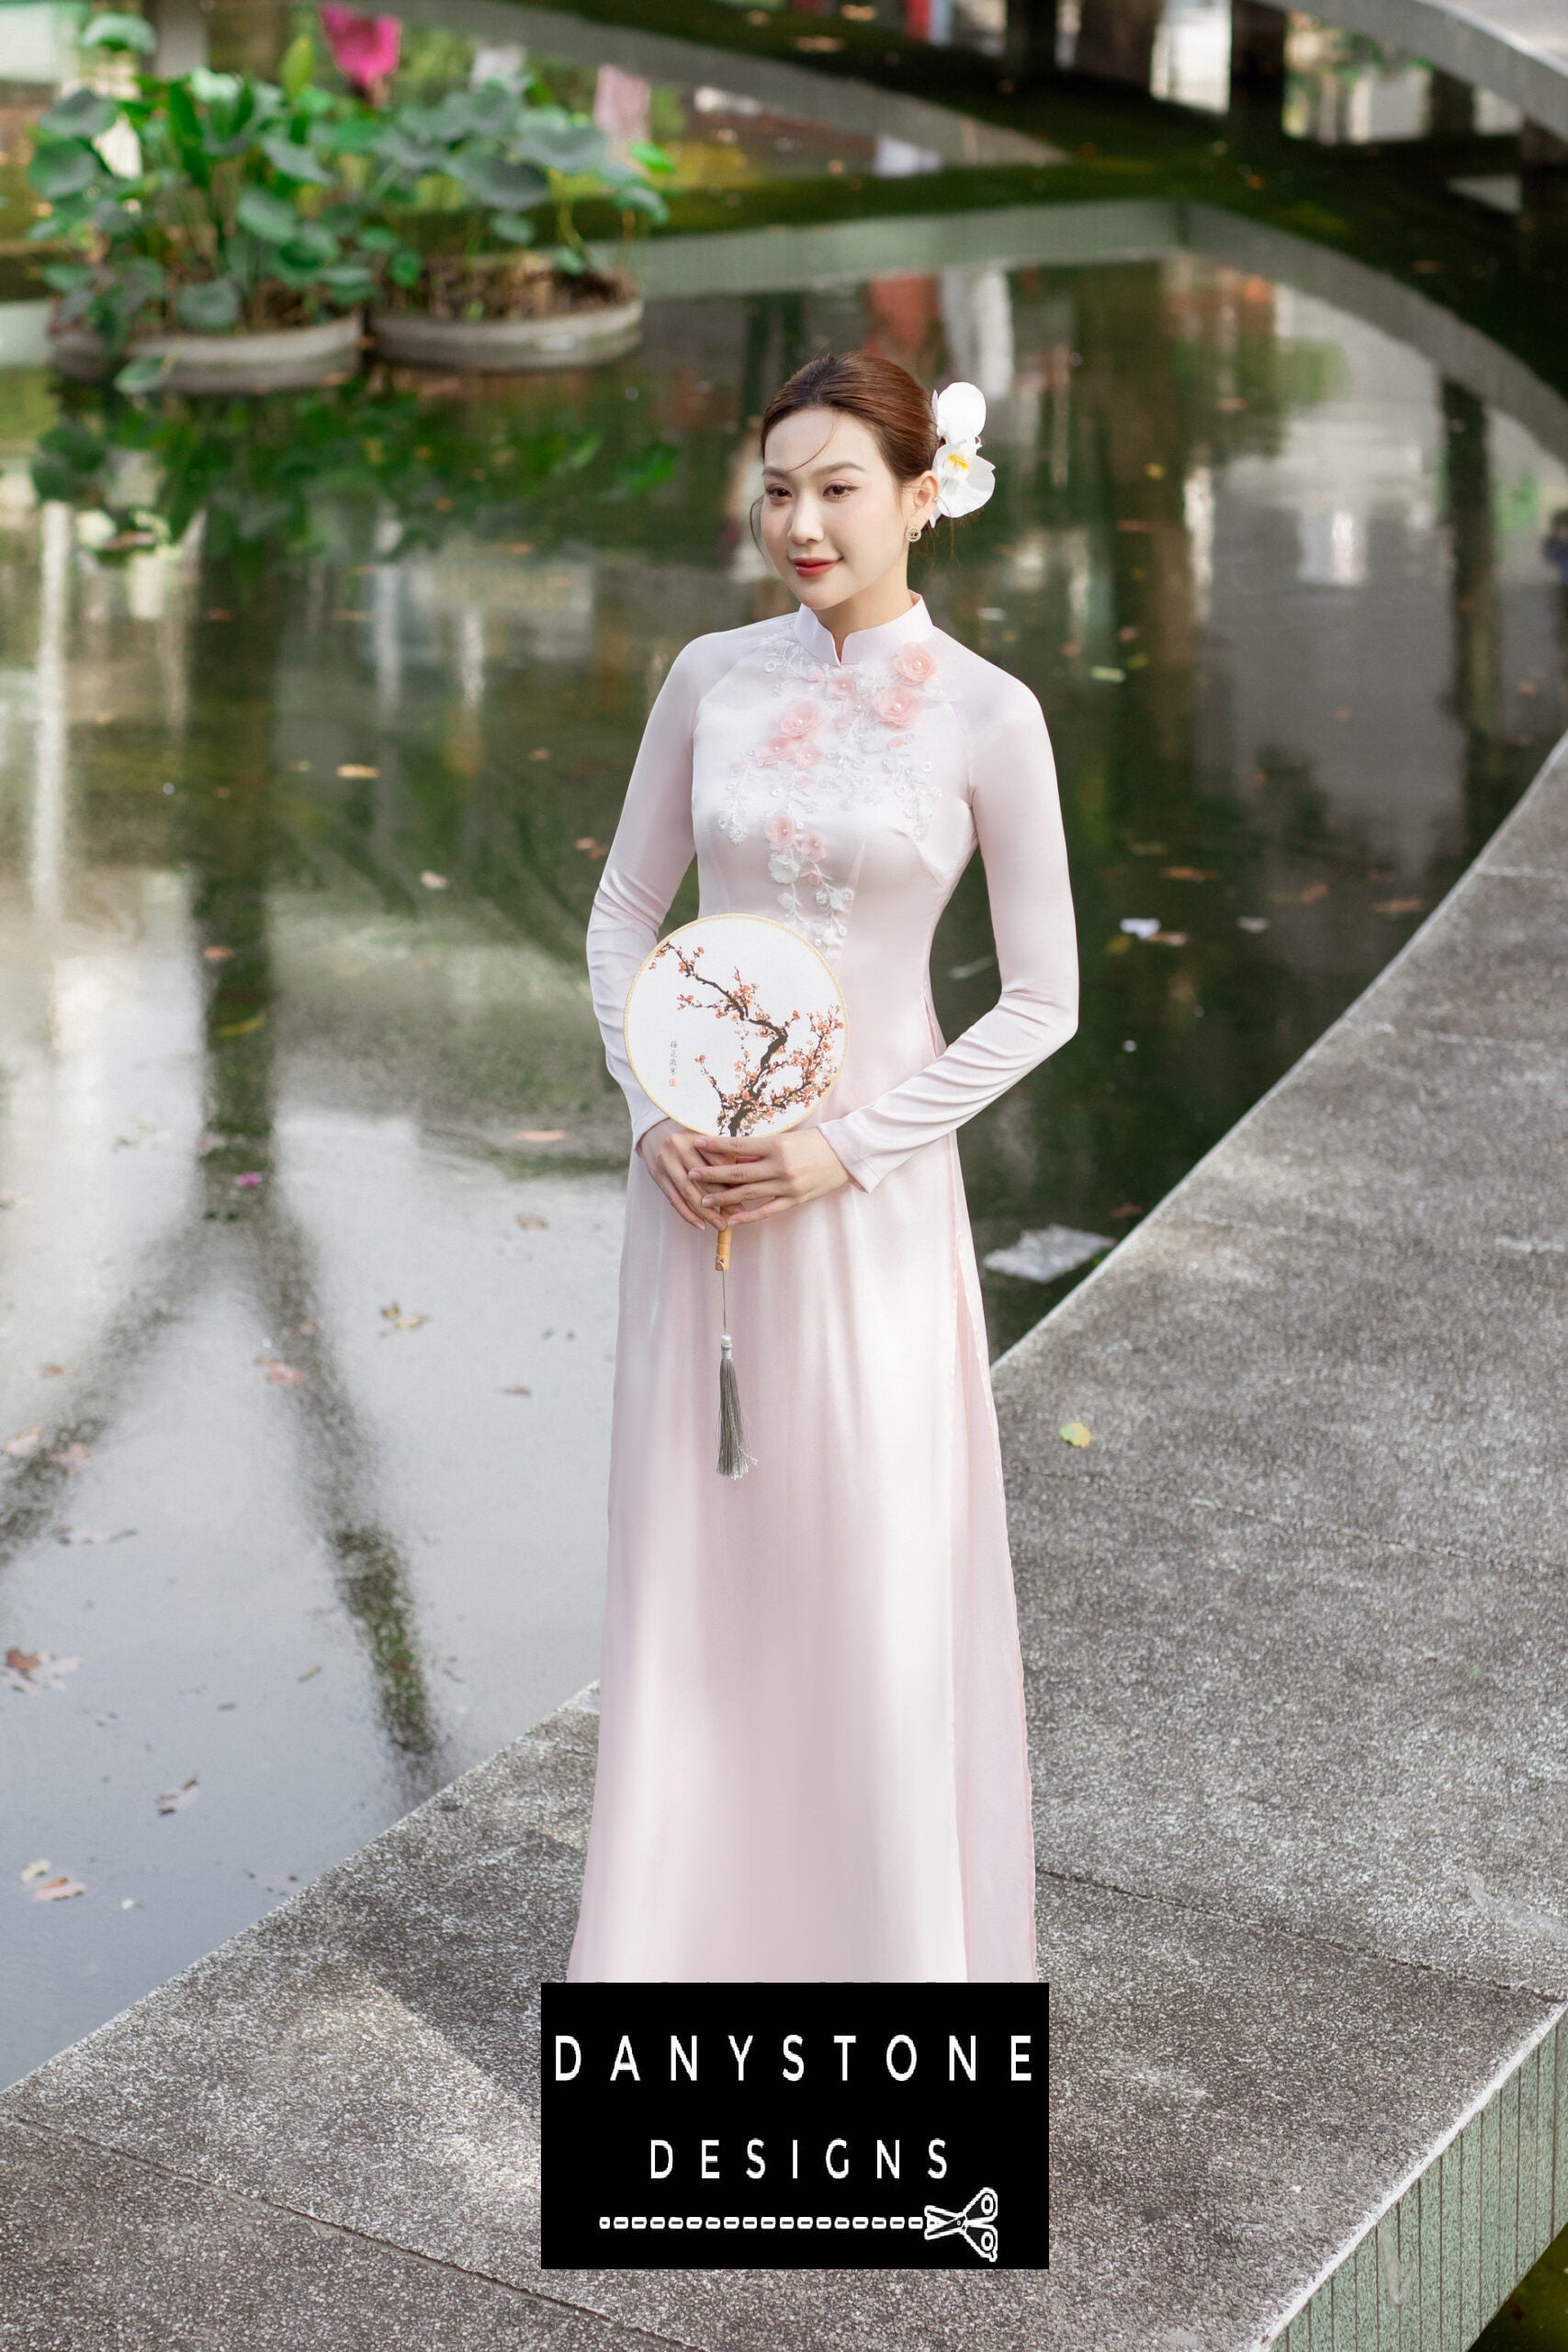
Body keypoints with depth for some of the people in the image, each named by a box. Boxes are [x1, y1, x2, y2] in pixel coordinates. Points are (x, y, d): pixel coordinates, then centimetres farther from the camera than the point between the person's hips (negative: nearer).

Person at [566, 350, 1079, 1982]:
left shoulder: (987, 716, -7)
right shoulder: (711, 679, 2)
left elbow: (1041, 999, -5)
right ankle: (693, 1920, 24)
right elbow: (622, 913, 10)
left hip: (868, 1187, -3)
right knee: (690, 1557, 10)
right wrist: (653, 1111, -6)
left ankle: (896, 1933, 19)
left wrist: (848, 1148, -12)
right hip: (697, 1175, 3)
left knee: (878, 1583, 3)